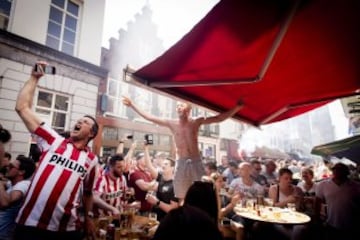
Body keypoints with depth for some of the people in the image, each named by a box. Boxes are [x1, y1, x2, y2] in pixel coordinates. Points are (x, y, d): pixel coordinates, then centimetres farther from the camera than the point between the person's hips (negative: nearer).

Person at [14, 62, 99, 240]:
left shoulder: (91, 159, 3)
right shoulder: (54, 140, 1)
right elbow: (22, 108, 1)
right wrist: (34, 78, 1)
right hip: (30, 224, 0)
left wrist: (88, 218, 11)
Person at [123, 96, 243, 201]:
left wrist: (237, 107, -12)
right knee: (181, 197, 10)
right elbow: (149, 117, 3)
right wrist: (132, 105, 3)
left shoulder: (196, 122, -1)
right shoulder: (172, 124, 2)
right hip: (181, 163, 1)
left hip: (196, 161, -1)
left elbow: (219, 118, -4)